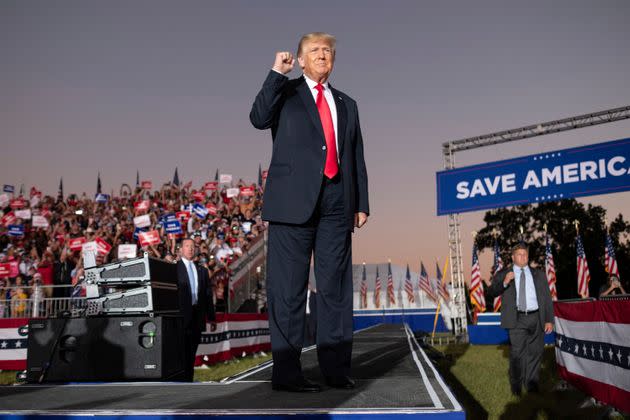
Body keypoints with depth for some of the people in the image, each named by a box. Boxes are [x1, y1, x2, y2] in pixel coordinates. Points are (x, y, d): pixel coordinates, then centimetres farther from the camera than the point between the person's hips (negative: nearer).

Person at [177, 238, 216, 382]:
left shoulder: (202, 271, 17)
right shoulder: (174, 268, 0)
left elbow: (208, 294, 16)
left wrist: (211, 317, 12)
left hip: (197, 315, 5)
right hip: (182, 315, -5)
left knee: (191, 353, 8)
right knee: (182, 351, -4)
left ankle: (189, 380, 13)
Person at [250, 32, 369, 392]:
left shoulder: (347, 104, 23)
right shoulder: (286, 92, 12)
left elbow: (357, 158, 19)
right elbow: (259, 119, -9)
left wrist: (362, 203, 12)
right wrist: (277, 73, -7)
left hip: (337, 203, 4)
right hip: (294, 199, -4)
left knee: (336, 285, 5)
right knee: (289, 288, -3)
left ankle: (336, 368, 13)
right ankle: (286, 372, 1)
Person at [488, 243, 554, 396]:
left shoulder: (538, 274, 14)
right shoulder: (503, 274, 6)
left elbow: (547, 298, 12)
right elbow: (493, 292, -5)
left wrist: (549, 320, 4)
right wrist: (504, 282, -22)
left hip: (536, 319, 3)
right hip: (517, 319, -3)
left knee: (535, 353, 7)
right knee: (517, 353, -4)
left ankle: (532, 385, 21)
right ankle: (516, 386, 11)